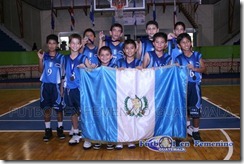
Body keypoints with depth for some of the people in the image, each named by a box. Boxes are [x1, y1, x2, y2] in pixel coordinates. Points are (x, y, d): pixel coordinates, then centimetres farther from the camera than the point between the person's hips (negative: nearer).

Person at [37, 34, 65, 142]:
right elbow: (41, 71, -5)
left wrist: (62, 87, -1)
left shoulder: (61, 57, -1)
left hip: (56, 85, -1)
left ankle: (60, 129, 20)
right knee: (46, 109, 8)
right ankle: (48, 130, 19)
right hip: (45, 85, 1)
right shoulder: (44, 56, 2)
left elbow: (63, 73, 2)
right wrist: (40, 59, -18)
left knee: (59, 108, 5)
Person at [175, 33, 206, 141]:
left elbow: (203, 69, -1)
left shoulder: (197, 55, 1)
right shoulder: (179, 58, 0)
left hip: (195, 85, 0)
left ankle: (195, 132, 14)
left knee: (196, 110, 1)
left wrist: (194, 68, -16)